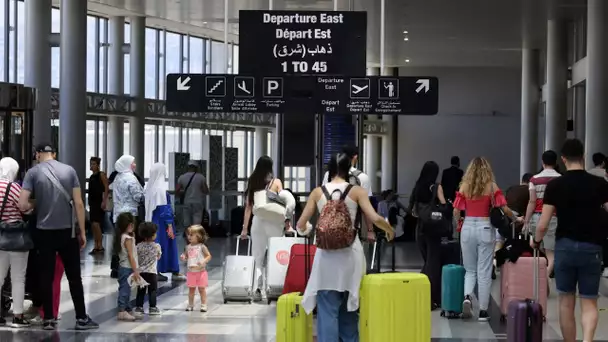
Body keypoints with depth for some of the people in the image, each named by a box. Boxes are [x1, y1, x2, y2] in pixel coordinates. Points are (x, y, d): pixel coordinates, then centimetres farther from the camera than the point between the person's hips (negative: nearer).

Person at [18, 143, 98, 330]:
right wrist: (82, 231, 5)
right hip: (67, 231, 1)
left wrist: (35, 206, 12)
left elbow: (22, 205, -11)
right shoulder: (69, 170, 0)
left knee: (46, 276, 8)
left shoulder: (33, 172, -3)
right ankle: (81, 318, 11)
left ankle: (49, 319, 11)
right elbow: (78, 203, -2)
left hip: (44, 231, -1)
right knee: (74, 276, 9)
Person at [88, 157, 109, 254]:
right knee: (93, 225, 8)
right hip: (92, 202, 9)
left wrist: (104, 201, -21)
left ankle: (100, 246, -11)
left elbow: (106, 189, -13)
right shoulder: (91, 176, 15)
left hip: (99, 202, -9)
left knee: (96, 224, -15)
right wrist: (89, 202, 16)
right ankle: (96, 246, 12)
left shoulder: (101, 175, -7)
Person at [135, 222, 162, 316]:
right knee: (152, 290, 4)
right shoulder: (157, 246, -7)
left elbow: (136, 258, 2)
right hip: (151, 272, -3)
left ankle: (138, 307, 11)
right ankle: (152, 308, 4)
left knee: (141, 290, 10)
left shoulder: (139, 246, -3)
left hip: (141, 271, 3)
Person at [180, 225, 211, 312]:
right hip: (191, 271, 4)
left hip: (200, 271, -4)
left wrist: (203, 262, -24)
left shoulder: (202, 247, -10)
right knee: (191, 289, 10)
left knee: (202, 289, 3)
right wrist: (183, 257, -8)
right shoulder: (188, 247, 4)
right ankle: (190, 305, 19)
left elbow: (209, 256, -8)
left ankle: (203, 305, 10)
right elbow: (186, 257, 15)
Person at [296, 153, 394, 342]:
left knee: (327, 311, 0)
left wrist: (306, 230, 27)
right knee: (349, 308, 16)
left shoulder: (318, 192, 3)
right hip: (350, 254, 0)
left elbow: (301, 224, 3)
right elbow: (375, 218, -9)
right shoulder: (357, 191, 0)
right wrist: (389, 230, 11)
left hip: (326, 256, 0)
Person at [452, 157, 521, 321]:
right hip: (485, 229, -2)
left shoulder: (464, 186, 1)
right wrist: (516, 219, 12)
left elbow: (456, 212, 1)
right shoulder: (492, 186, -3)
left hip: (468, 228, 2)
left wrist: (458, 223, 21)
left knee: (470, 270, 15)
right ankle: (483, 311, 7)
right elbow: (505, 209, -6)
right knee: (484, 272, 5)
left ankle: (467, 297, -10)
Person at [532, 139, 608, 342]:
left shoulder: (555, 185, -4)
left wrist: (536, 241, 15)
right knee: (589, 302, 3)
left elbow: (543, 225, -5)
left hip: (565, 246, 0)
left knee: (566, 301, 14)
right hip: (591, 248, 0)